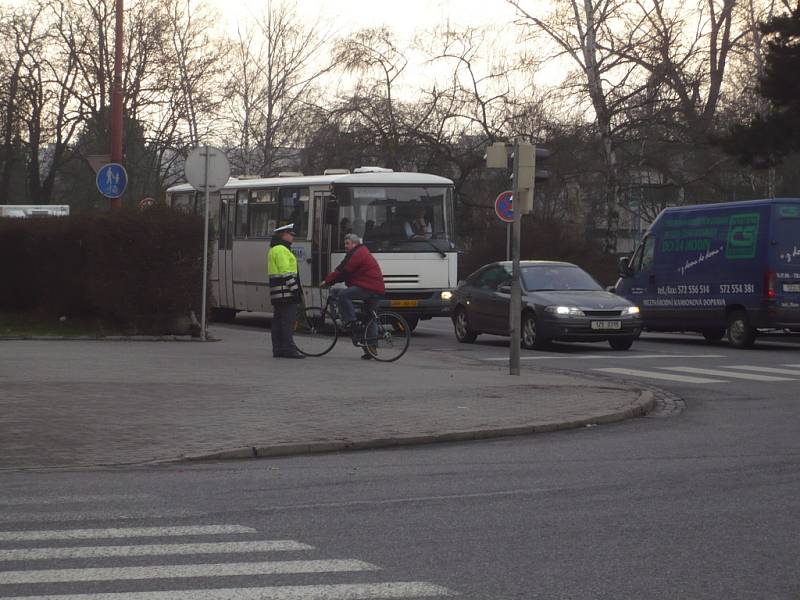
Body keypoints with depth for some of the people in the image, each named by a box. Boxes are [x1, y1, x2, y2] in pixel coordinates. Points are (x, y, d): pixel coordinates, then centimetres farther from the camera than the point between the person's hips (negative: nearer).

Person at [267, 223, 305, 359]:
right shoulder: (281, 250, -12)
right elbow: (286, 272, -19)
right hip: (285, 291, -11)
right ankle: (289, 349, -13)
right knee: (287, 320, -11)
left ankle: (278, 349, 11)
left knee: (278, 321, 9)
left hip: (278, 294, 11)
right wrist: (295, 289, -19)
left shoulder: (274, 250, 21)